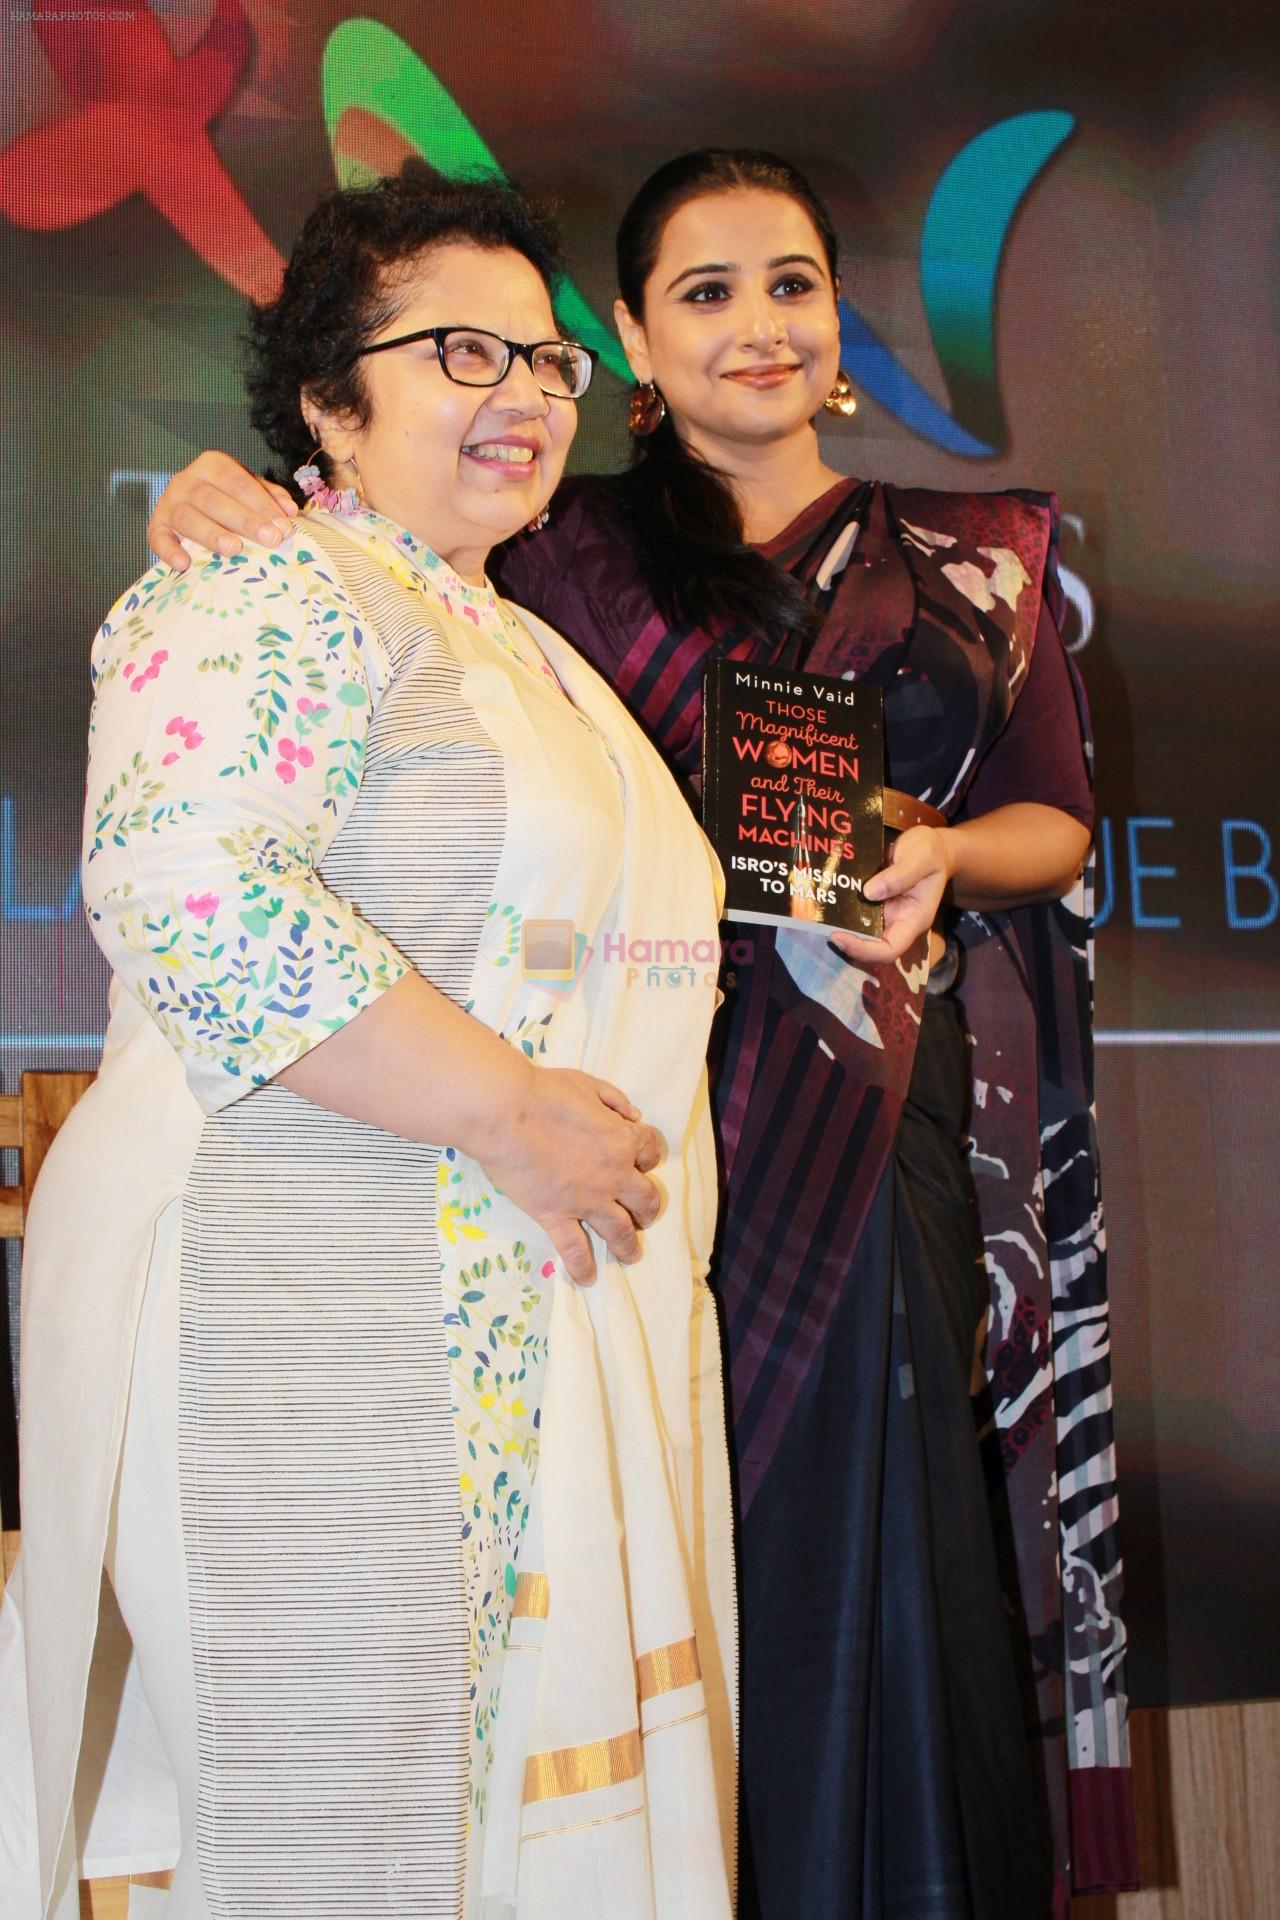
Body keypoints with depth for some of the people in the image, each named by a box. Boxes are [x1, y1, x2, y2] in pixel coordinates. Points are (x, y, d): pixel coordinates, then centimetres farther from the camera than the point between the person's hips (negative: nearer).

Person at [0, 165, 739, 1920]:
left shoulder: (526, 653, 22)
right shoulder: (278, 597, -8)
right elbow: (189, 884, -23)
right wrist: (510, 1111, -20)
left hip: (555, 1316, 9)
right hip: (323, 1314, -9)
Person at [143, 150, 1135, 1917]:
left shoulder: (975, 561, 13)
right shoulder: (567, 553, 6)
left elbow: (1060, 817, 14)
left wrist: (944, 855, -6)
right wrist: (209, 501, -18)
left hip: (897, 1119, 2)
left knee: (883, 1554, 4)